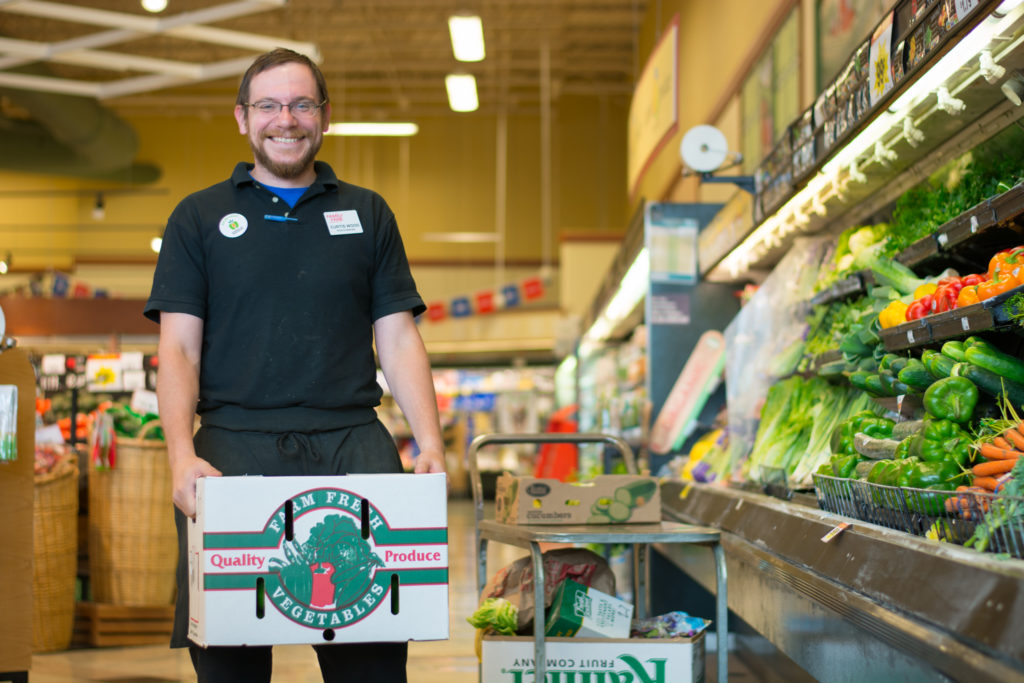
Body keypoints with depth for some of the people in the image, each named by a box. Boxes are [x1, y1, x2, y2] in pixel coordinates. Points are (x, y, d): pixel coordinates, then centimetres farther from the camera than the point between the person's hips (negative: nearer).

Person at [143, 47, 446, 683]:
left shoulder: (367, 213, 17)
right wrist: (182, 456, -11)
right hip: (234, 448, 0)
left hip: (354, 445, 1)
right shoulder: (199, 217, 14)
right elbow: (178, 350, 6)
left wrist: (431, 445, -4)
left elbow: (399, 340, 12)